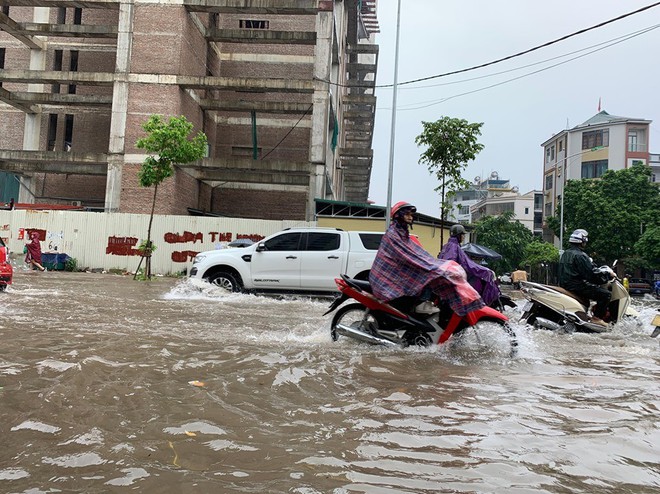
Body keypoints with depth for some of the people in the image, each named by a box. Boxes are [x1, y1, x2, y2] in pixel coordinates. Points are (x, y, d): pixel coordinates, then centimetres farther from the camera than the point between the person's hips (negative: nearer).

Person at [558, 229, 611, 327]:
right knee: (606, 294, -10)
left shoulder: (565, 253, 15)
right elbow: (592, 273, -19)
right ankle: (597, 317, -12)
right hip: (576, 285, -10)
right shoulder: (580, 255, -14)